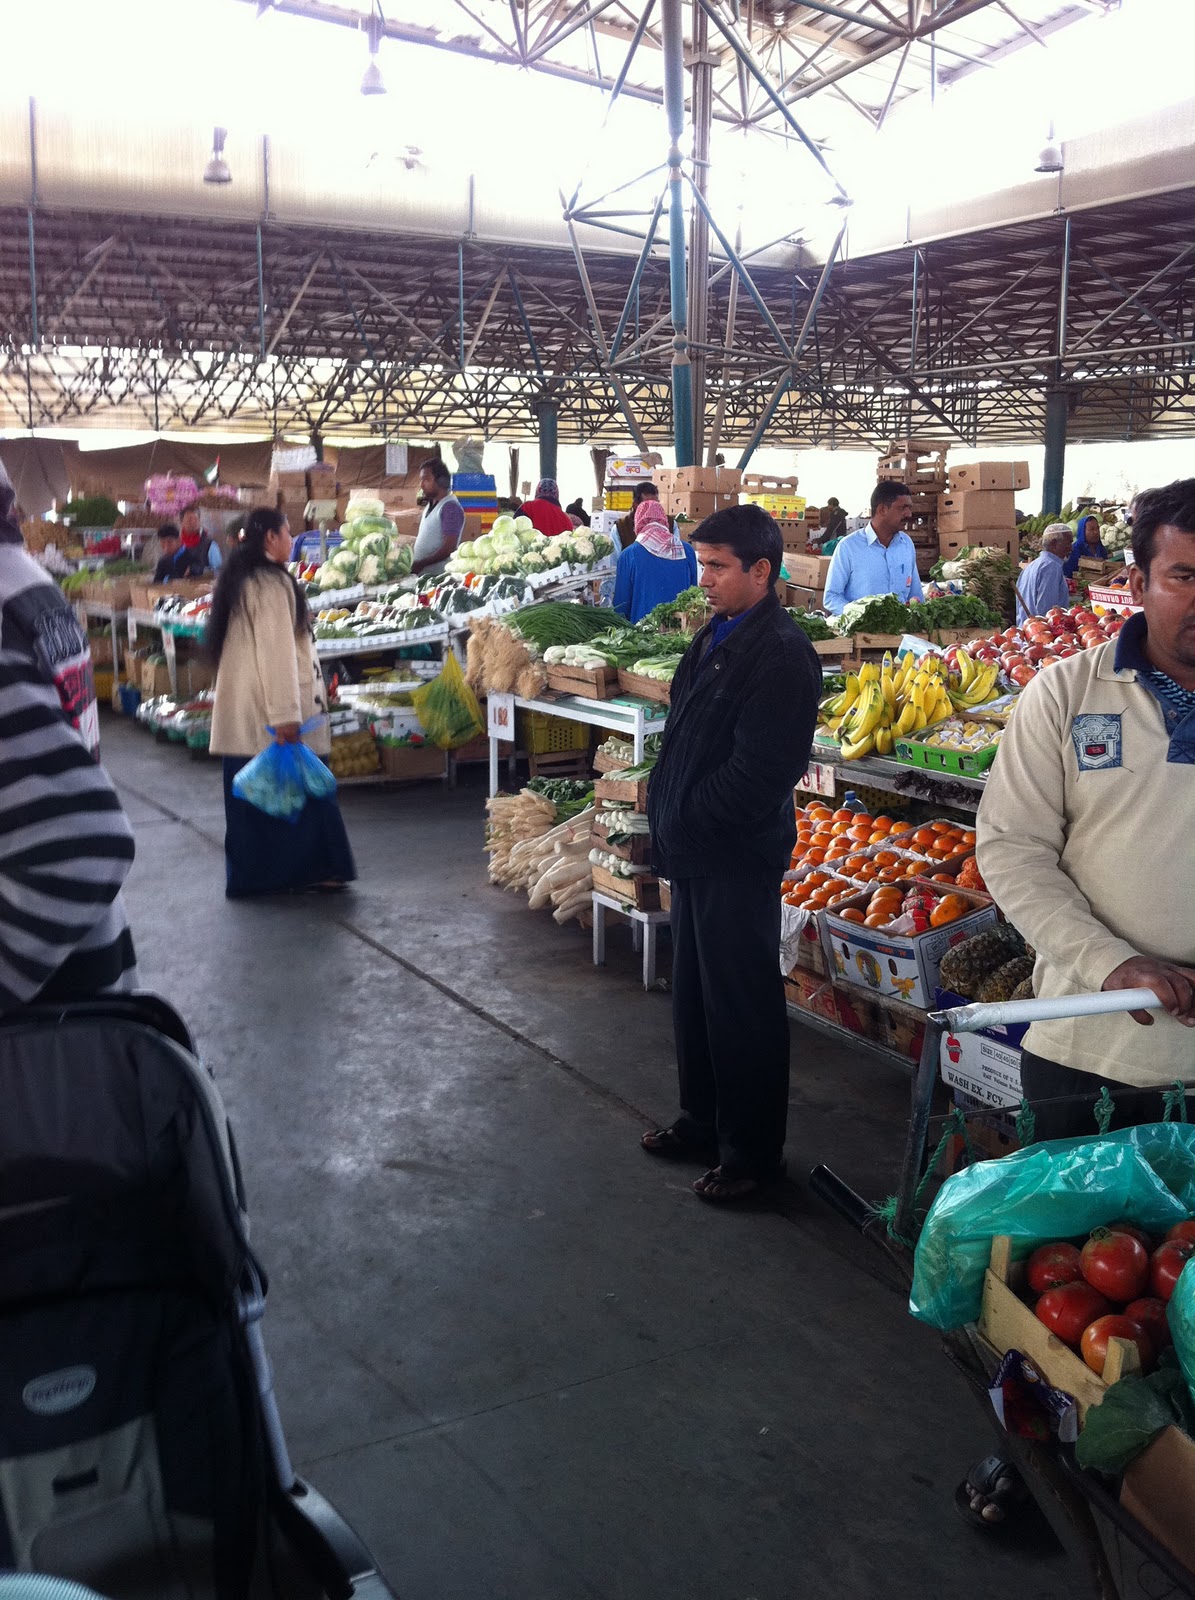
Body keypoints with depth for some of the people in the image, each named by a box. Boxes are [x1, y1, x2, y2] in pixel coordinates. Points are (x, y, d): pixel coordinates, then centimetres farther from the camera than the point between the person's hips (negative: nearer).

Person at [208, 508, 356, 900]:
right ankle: (306, 869, 6)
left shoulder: (237, 580, 15)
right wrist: (286, 713, -23)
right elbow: (276, 652, -21)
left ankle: (251, 873, 14)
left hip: (240, 709, 9)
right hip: (270, 706, -9)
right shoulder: (271, 582, -15)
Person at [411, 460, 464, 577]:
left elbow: (449, 548, -18)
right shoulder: (430, 505, 17)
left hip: (438, 574, -8)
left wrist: (421, 564, -19)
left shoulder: (450, 507, -12)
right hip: (421, 573, 8)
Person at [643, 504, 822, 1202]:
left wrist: (690, 817, -15)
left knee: (742, 1003, 2)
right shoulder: (718, 635, 11)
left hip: (738, 856, -10)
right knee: (695, 989, 20)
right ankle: (706, 1119, 36)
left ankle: (754, 1149, 17)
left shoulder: (781, 652, -19)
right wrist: (669, 816, 7)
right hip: (697, 850, 10)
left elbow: (762, 769, -24)